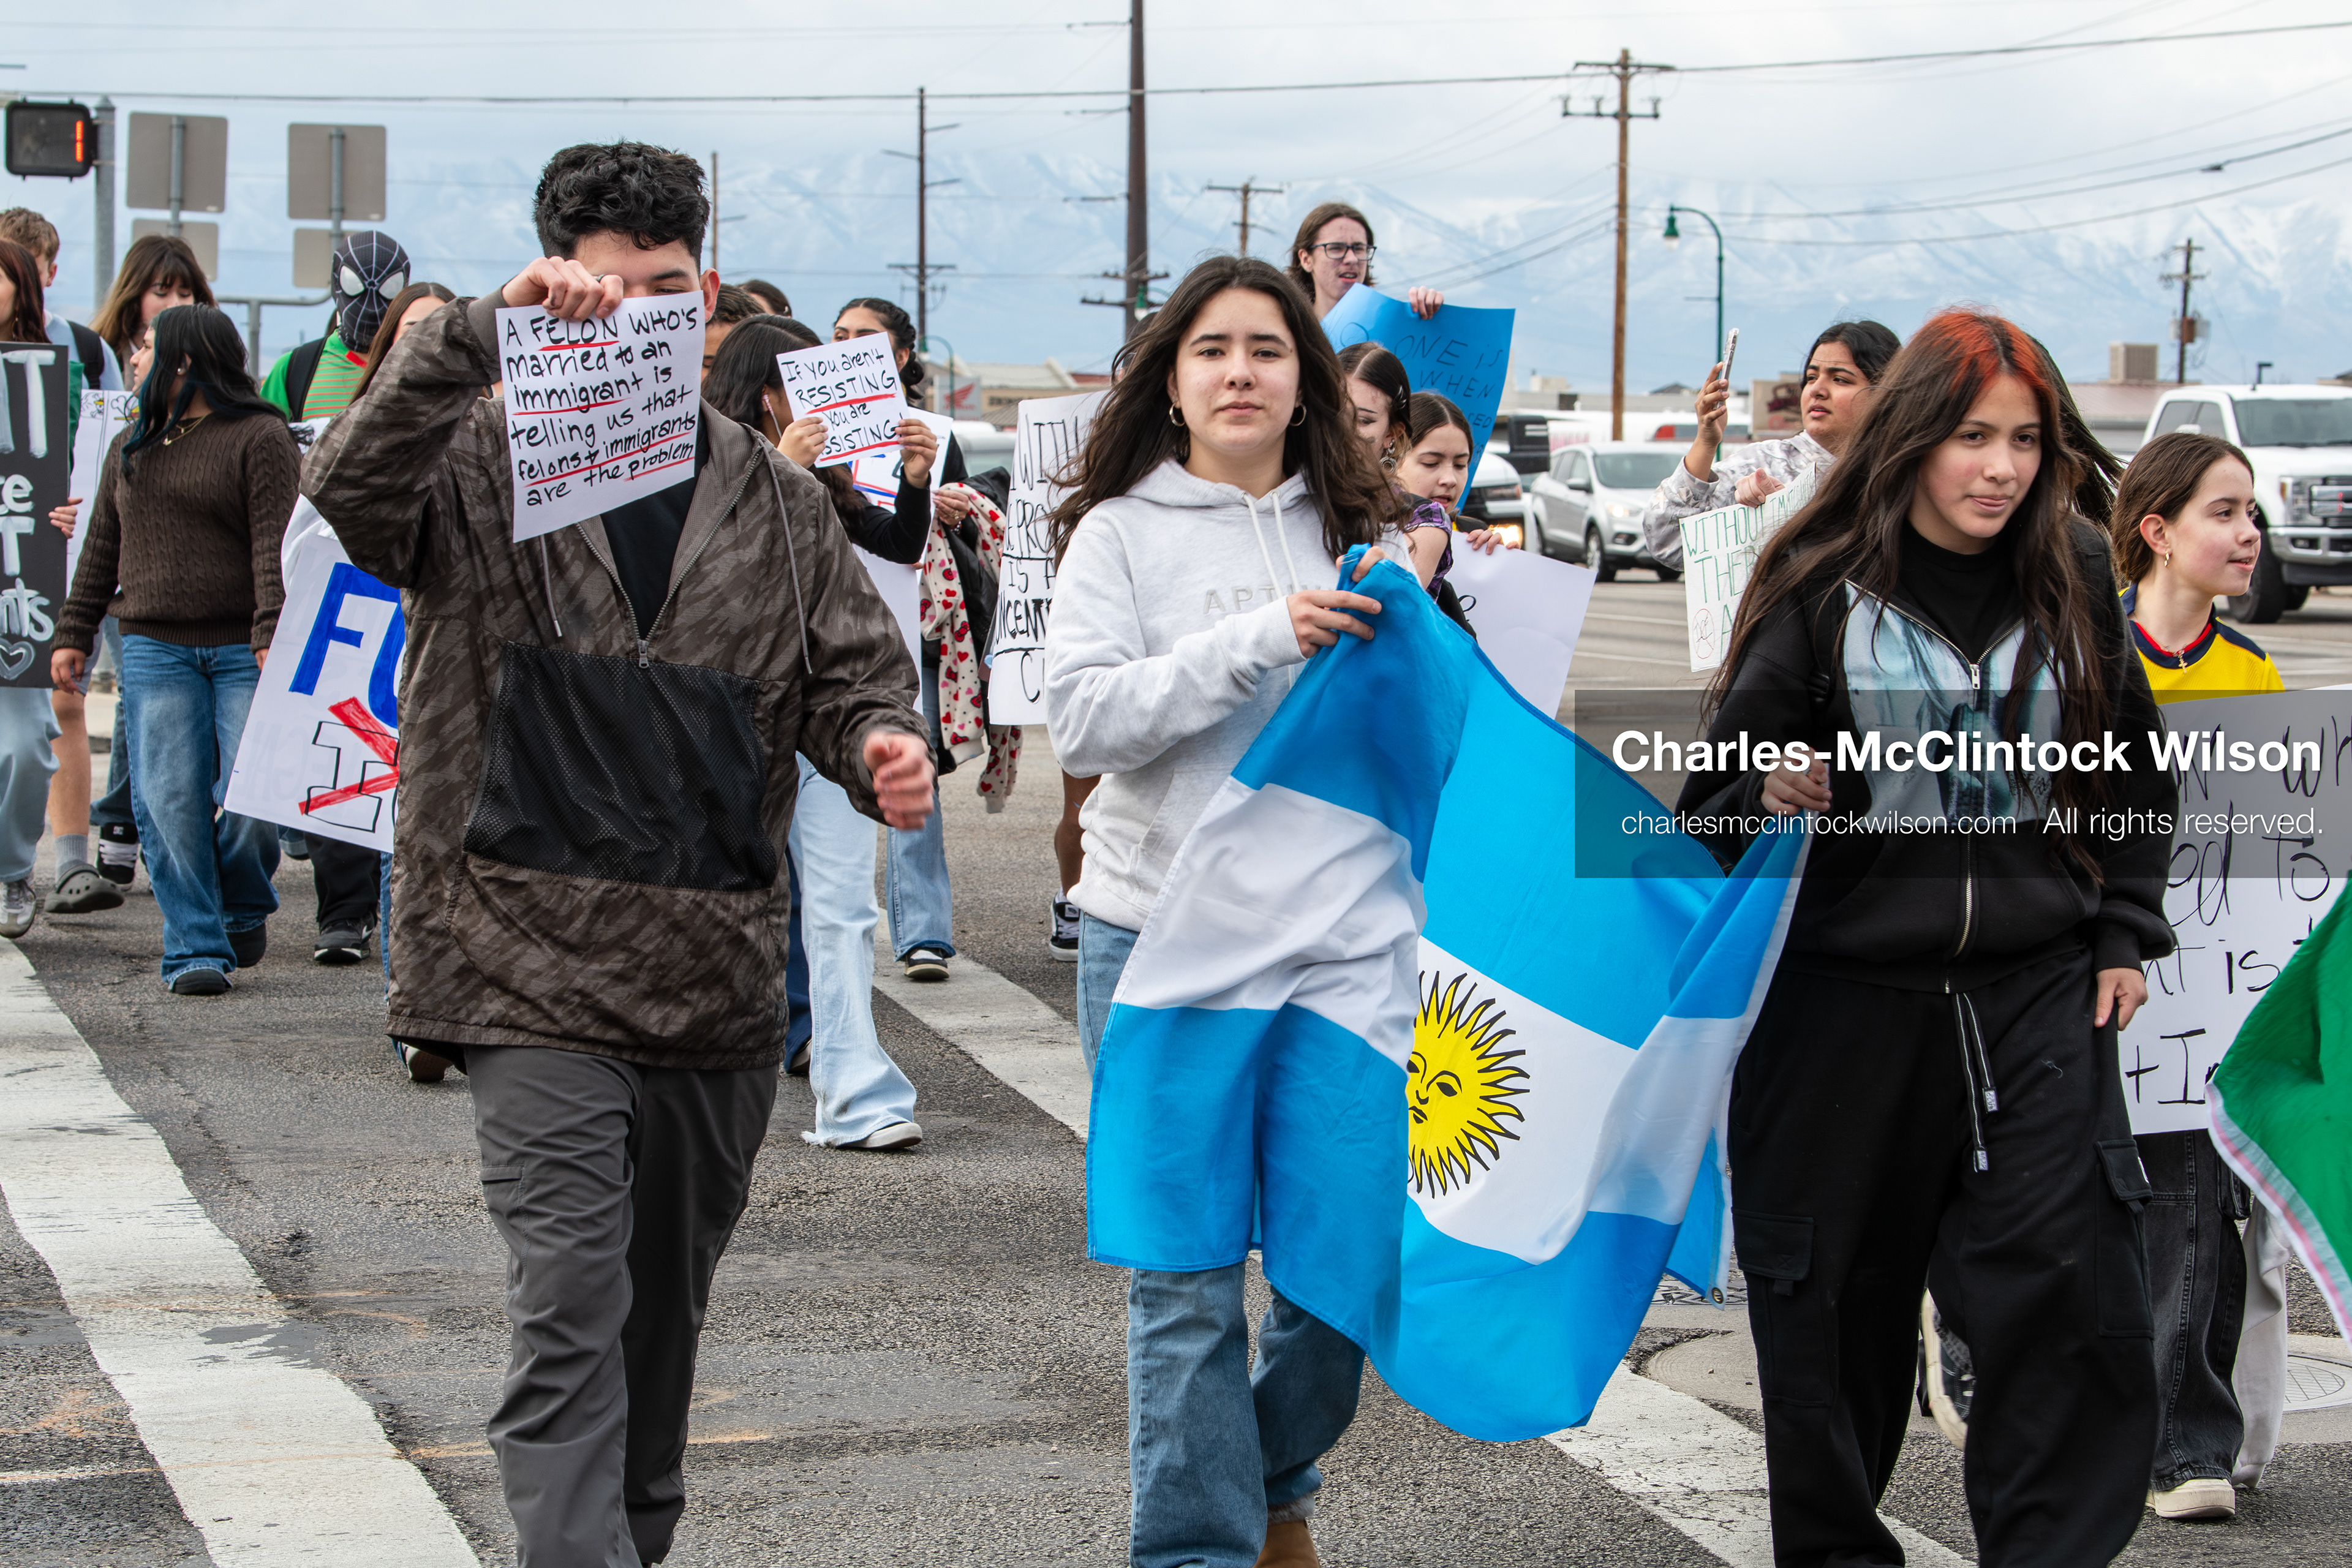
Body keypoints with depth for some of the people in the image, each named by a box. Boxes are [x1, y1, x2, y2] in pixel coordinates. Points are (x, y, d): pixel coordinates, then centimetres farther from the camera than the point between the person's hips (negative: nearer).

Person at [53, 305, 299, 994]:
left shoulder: (260, 438, -1)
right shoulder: (132, 446, 18)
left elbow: (275, 542, -10)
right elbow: (102, 547, 21)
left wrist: (273, 631, -20)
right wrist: (74, 633, 15)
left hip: (243, 652, -4)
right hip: (154, 650, 4)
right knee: (170, 801, -4)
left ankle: (244, 908, 21)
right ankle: (195, 948, 1)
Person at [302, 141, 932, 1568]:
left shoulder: (774, 503, 11)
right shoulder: (483, 461, -1)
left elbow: (858, 672, 9)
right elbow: (349, 486, -21)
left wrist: (886, 749, -14)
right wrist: (485, 329, -32)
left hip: (722, 981, 5)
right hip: (536, 970, -4)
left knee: (667, 1316, 18)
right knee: (572, 1324, -13)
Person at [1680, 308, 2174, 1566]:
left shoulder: (2072, 579, 4)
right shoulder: (1823, 588, -5)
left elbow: (2135, 770, 16)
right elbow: (1723, 781, 1)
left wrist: (2123, 935, 11)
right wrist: (1766, 801, -21)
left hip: (2037, 987, 2)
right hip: (1846, 991, -2)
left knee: (2074, 1285, -8)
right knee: (1839, 1298, 7)